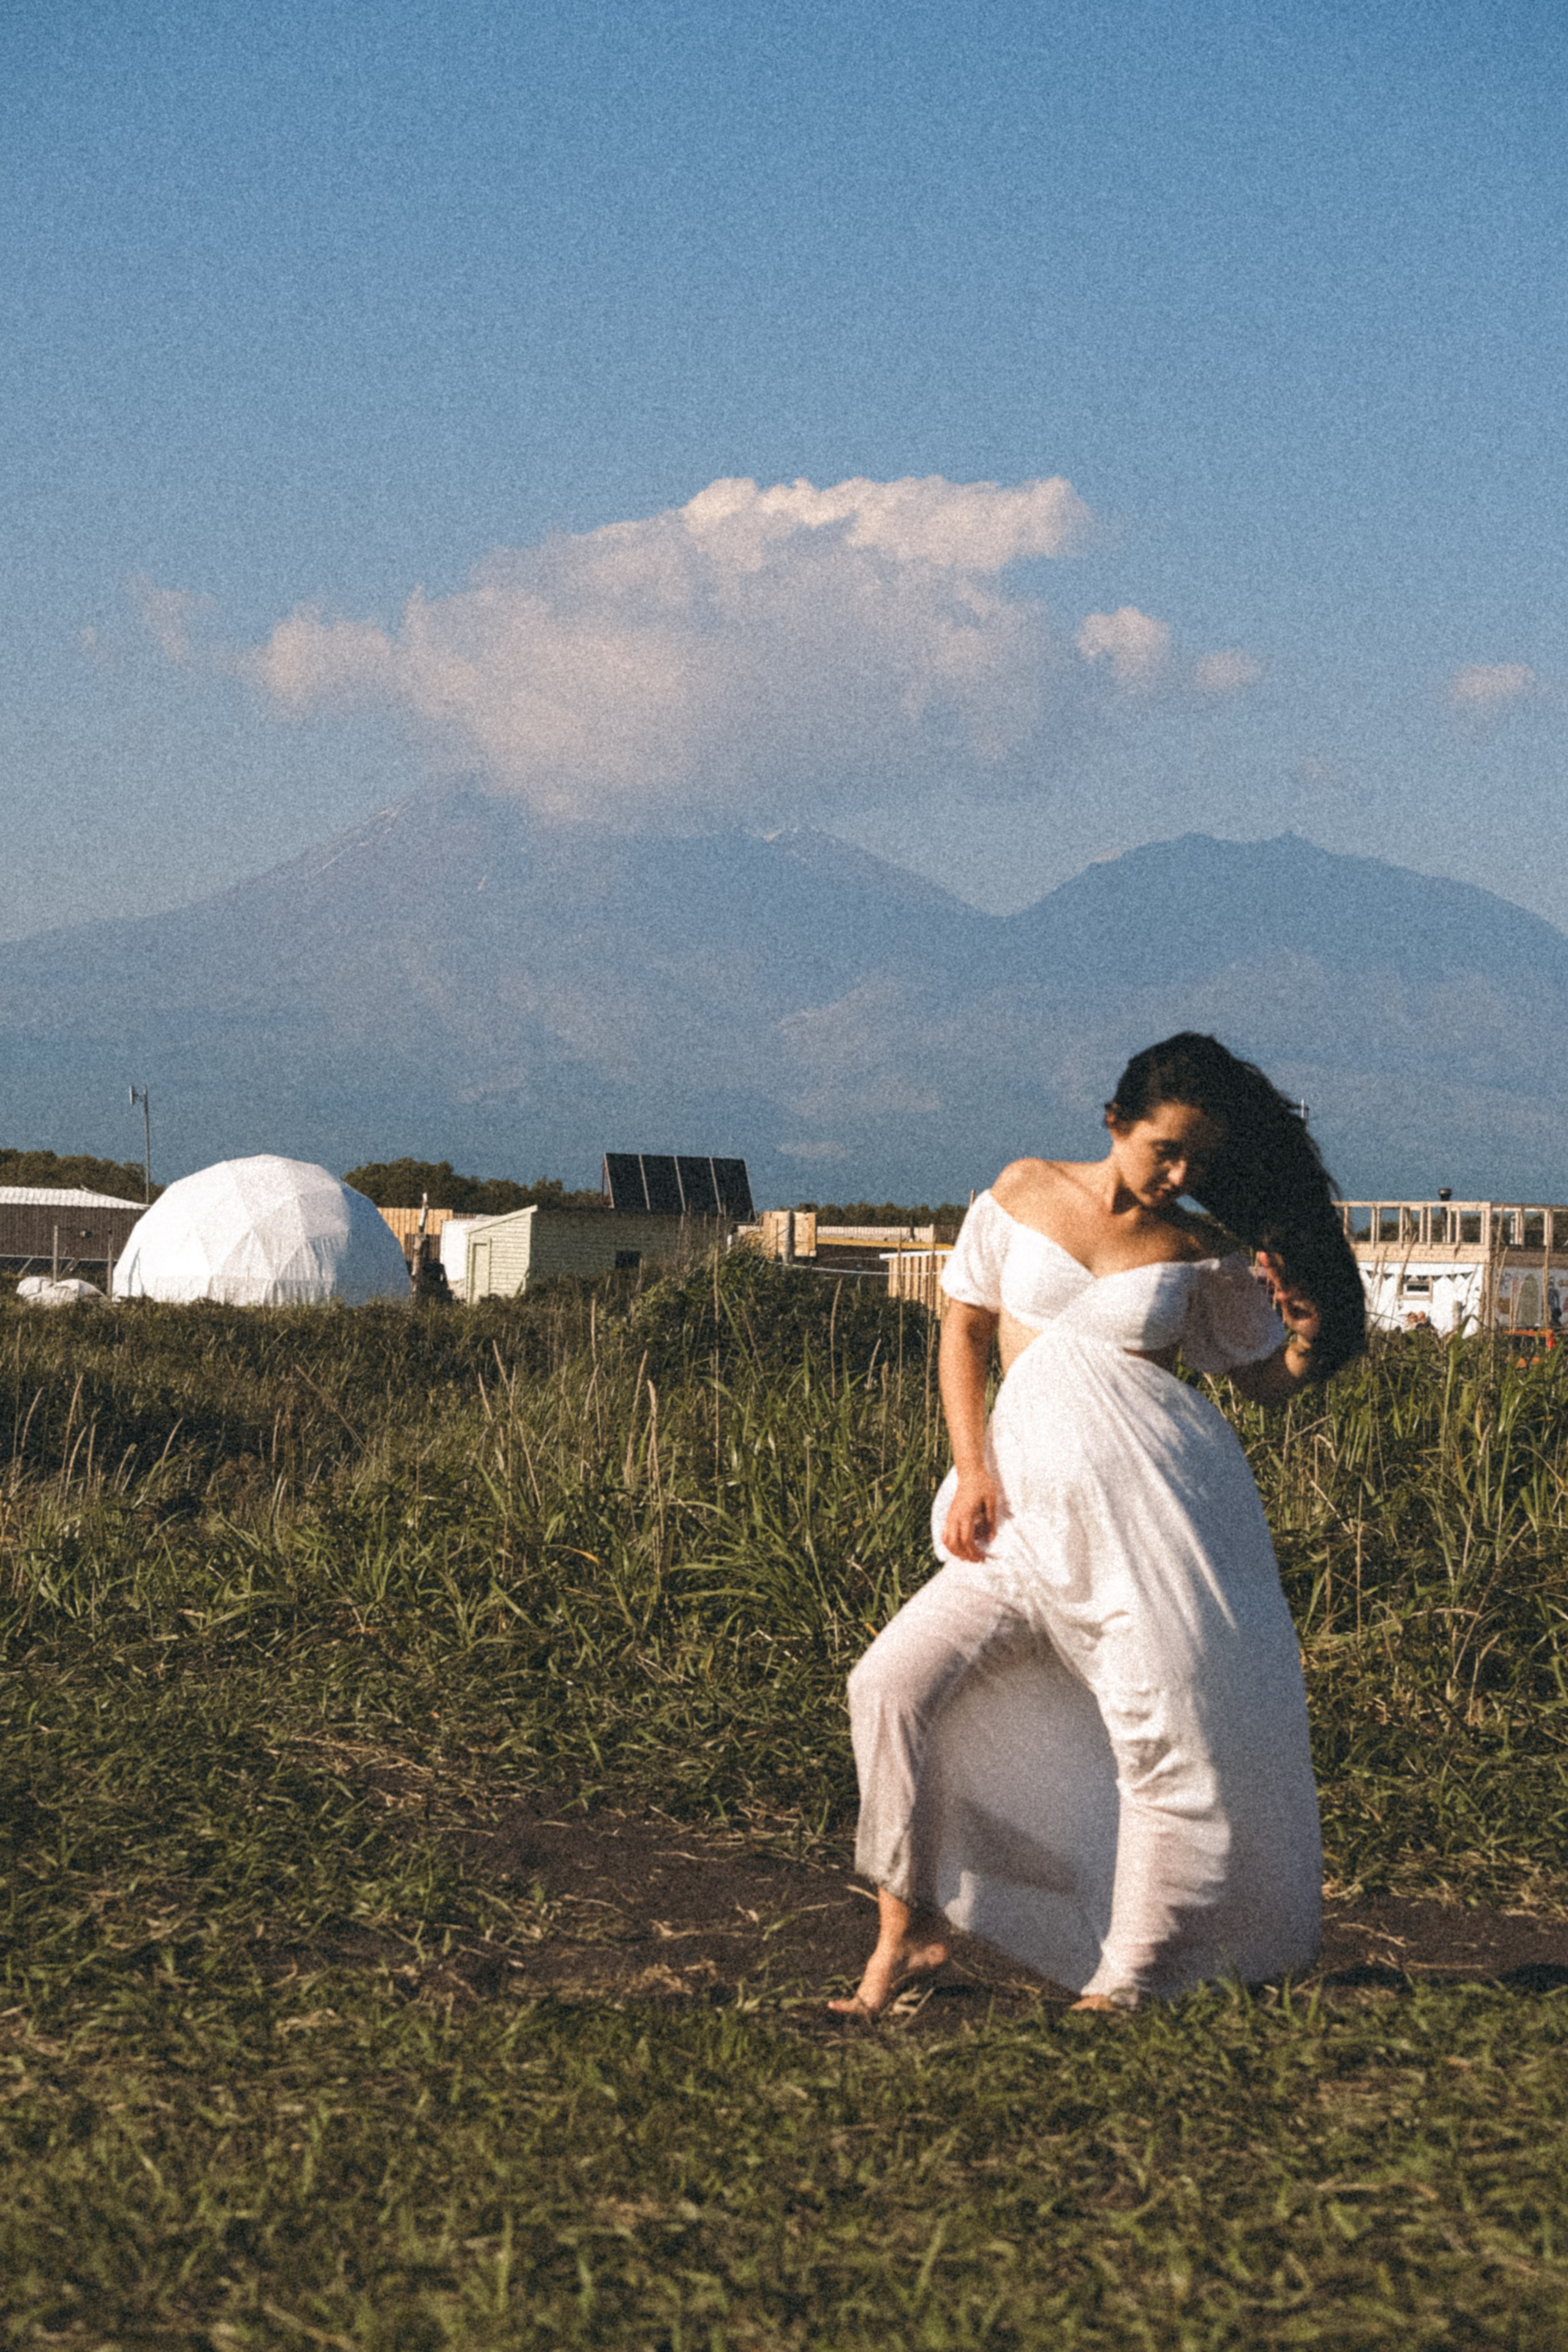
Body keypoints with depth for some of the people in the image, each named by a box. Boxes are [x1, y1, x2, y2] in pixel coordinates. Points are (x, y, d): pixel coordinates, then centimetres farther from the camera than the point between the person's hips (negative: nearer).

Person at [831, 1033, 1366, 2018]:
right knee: (895, 1682, -11)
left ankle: (1128, 1983, 6)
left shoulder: (1206, 1255, 5)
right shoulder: (1025, 1193, 8)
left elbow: (1264, 1379, 13)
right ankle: (908, 1928, 3)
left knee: (1174, 1733, -8)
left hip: (1160, 1503, -2)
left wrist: (1309, 1343, -11)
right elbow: (966, 1326, 14)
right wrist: (973, 1472, 4)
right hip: (1036, 1509, 2)